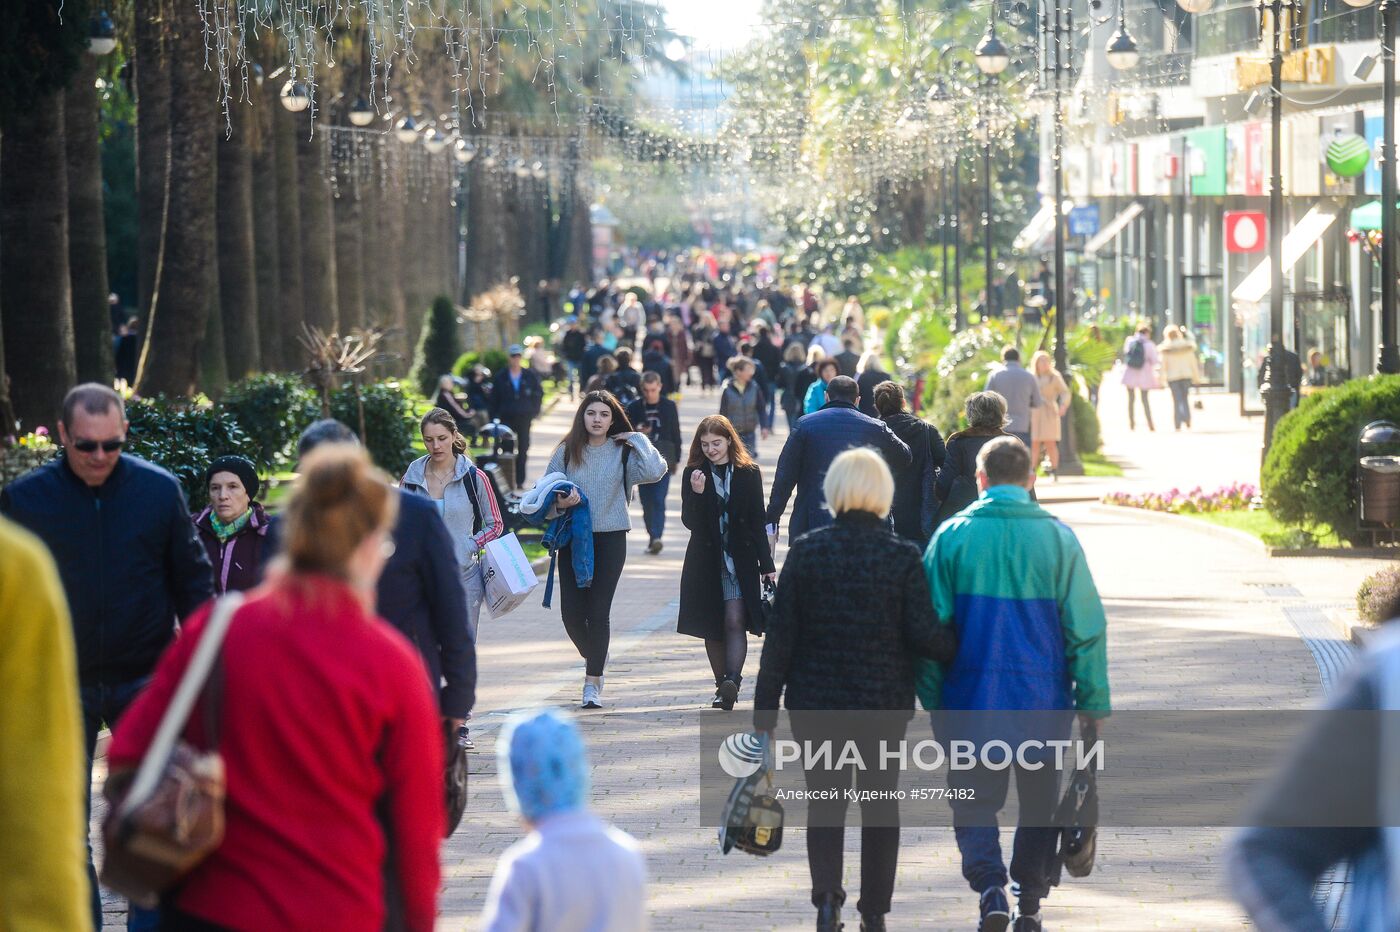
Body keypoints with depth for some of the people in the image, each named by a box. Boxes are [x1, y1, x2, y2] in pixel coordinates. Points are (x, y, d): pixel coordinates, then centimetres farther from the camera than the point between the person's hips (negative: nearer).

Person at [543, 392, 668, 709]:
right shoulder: (567, 451, 4)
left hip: (610, 539, -2)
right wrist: (559, 503, -15)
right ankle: (594, 656, 30)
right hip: (572, 539, 2)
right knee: (571, 613, 0)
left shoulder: (622, 452, 0)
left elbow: (654, 470, -17)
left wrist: (636, 439, -7)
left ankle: (593, 683, 1)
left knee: (598, 612, -6)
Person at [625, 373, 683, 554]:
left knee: (659, 500, -13)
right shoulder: (634, 408, 3)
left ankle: (656, 537, -21)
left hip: (663, 460, -2)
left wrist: (676, 459, 9)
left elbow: (676, 434, 9)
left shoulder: (669, 407, 2)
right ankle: (652, 537, 18)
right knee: (647, 501, 7)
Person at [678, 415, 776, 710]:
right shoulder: (693, 473, 3)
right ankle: (724, 686, 15)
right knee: (712, 627, 6)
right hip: (706, 561, 2)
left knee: (735, 621, -15)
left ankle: (732, 681, -27)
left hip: (740, 560, -2)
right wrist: (696, 493, -20)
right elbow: (690, 521, -2)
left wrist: (767, 565, 4)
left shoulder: (748, 473, 2)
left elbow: (757, 521, 5)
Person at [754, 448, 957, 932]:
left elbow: (781, 634, -4)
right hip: (885, 698, 0)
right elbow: (923, 633, -12)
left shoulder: (805, 551, -6)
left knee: (825, 801, 11)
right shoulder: (902, 555, -9)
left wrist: (765, 706, 1)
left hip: (816, 699, 0)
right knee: (880, 803, 13)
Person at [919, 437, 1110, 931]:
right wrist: (1093, 703, 4)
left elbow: (931, 625, -1)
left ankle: (990, 886, -16)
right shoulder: (1057, 538, -3)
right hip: (1043, 699, 1)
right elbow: (1086, 627, -3)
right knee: (1040, 802, 17)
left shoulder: (953, 535, -3)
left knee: (975, 801, 7)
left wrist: (932, 701, 6)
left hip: (971, 698, -1)